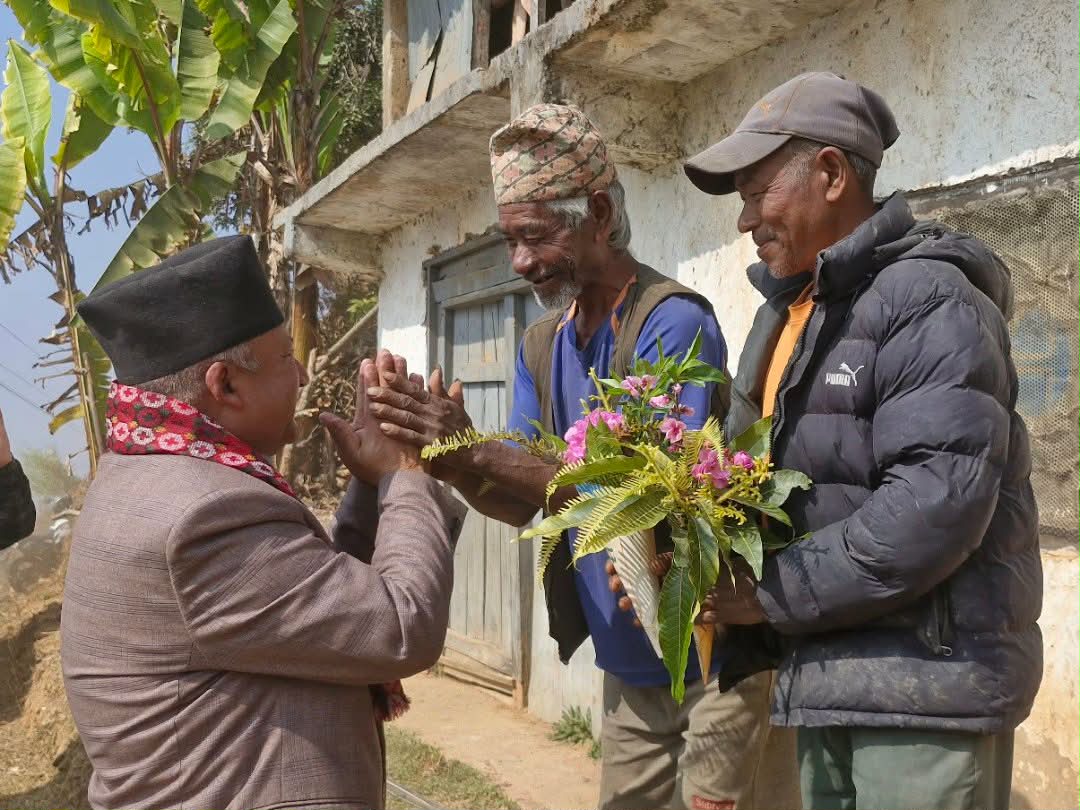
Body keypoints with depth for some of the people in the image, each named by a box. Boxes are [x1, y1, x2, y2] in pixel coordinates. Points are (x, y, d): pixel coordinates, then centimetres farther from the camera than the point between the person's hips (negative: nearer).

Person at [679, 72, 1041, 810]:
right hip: (825, 674, 8)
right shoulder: (787, 313, 14)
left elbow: (940, 500, -24)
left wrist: (776, 594, -18)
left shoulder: (927, 298, -13)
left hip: (926, 678, -8)